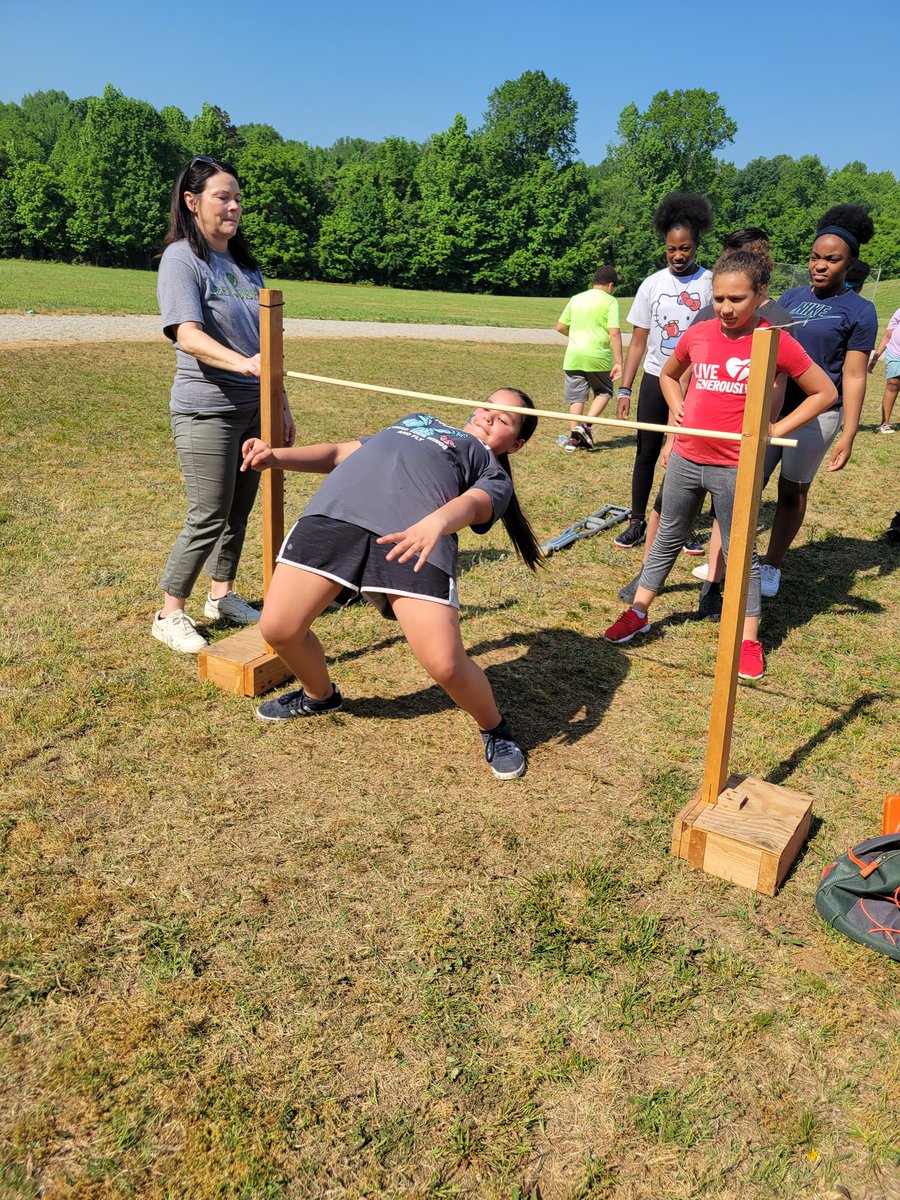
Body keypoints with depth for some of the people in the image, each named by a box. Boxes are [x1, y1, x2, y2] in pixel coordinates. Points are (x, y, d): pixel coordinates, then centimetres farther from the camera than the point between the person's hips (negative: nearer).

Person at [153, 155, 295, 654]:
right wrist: (242, 363, -41)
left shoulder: (244, 262, 14)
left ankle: (222, 595, 30)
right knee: (208, 517, -5)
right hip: (207, 410, -7)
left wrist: (280, 406, 16)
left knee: (239, 510, 13)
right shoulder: (182, 259, -9)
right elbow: (187, 334, -24)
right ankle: (170, 615, 10)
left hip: (254, 407, 7)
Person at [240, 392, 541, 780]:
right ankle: (319, 695, 32)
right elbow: (341, 452, 35)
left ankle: (495, 729, 17)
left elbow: (473, 504, -2)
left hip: (412, 536, -4)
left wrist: (436, 523, -26)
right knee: (278, 630, -3)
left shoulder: (493, 472, 21)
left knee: (445, 665, -17)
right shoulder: (417, 421, 40)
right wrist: (276, 456, 18)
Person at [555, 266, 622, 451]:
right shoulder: (610, 301, -3)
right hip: (598, 356, -3)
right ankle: (586, 425, -4)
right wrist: (618, 362, -11)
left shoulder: (576, 298, 11)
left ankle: (574, 437, 7)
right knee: (604, 392, 15)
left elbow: (560, 327, 14)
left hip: (573, 355, 4)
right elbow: (614, 333, -11)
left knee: (577, 396, 11)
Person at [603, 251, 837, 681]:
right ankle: (638, 612, 29)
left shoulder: (775, 341, -9)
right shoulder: (698, 334, 2)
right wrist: (679, 411, 8)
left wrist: (776, 430, -7)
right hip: (685, 459, 4)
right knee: (667, 539, 17)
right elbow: (668, 375, 23)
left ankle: (749, 640, 16)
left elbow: (824, 392, -1)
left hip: (734, 468, -4)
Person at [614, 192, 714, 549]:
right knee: (646, 454, 6)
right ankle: (637, 523, 15)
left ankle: (685, 526, 15)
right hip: (655, 379, 2)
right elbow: (638, 341, 5)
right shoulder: (652, 284, 3)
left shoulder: (712, 284, -4)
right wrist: (625, 389, -1)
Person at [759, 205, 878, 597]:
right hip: (771, 406, 4)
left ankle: (772, 566, 19)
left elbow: (854, 377, -6)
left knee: (792, 490, 5)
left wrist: (848, 435, -11)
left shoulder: (859, 311, -4)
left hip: (816, 414, -4)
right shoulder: (792, 296, 9)